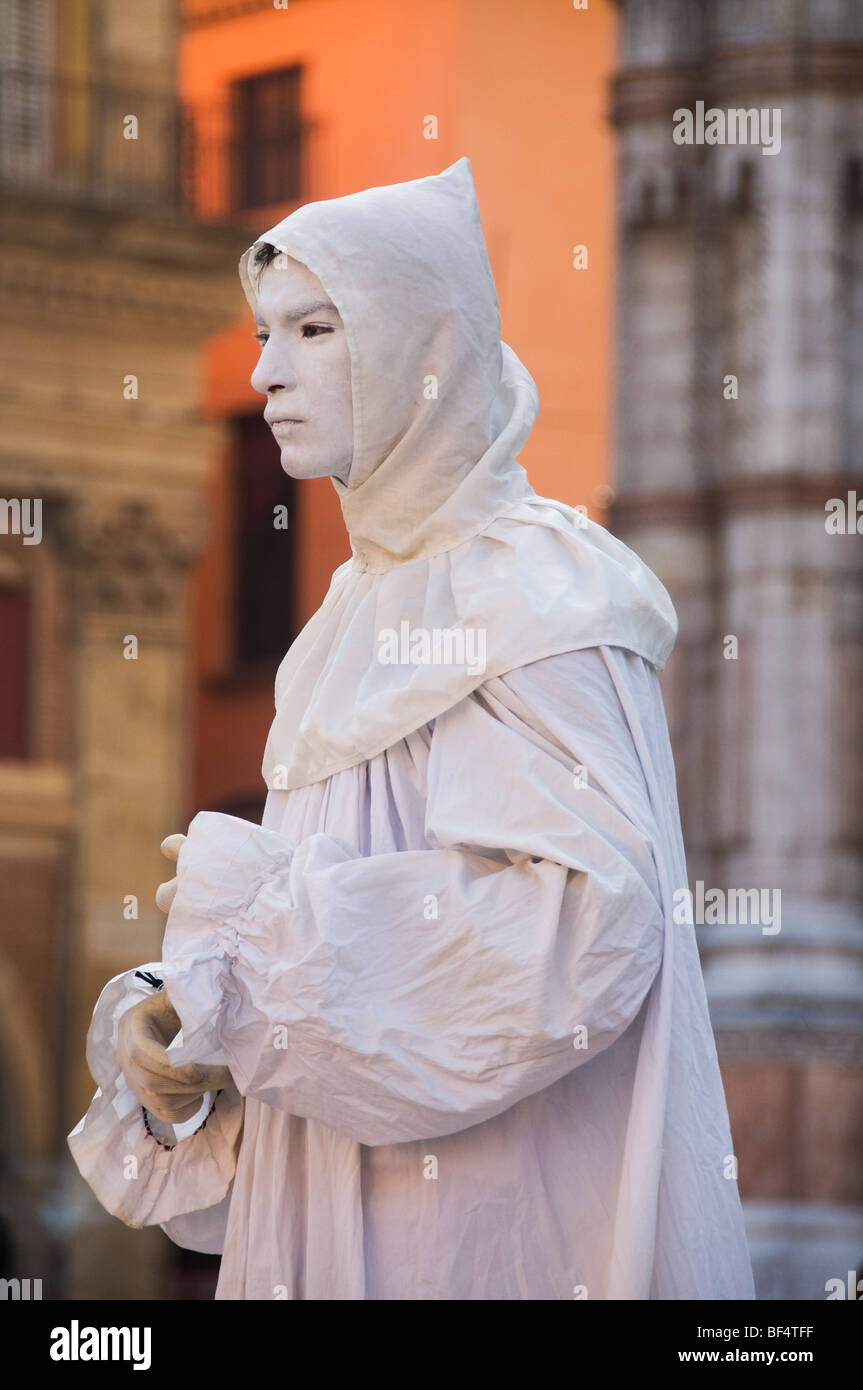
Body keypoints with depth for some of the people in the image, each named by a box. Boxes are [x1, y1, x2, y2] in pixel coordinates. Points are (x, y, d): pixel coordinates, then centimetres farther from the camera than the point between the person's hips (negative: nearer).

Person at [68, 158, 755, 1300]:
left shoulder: (527, 596, -13)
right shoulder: (366, 604, 13)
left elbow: (585, 918, -25)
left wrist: (255, 897, -18)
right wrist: (163, 1021, -3)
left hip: (509, 1213, -8)